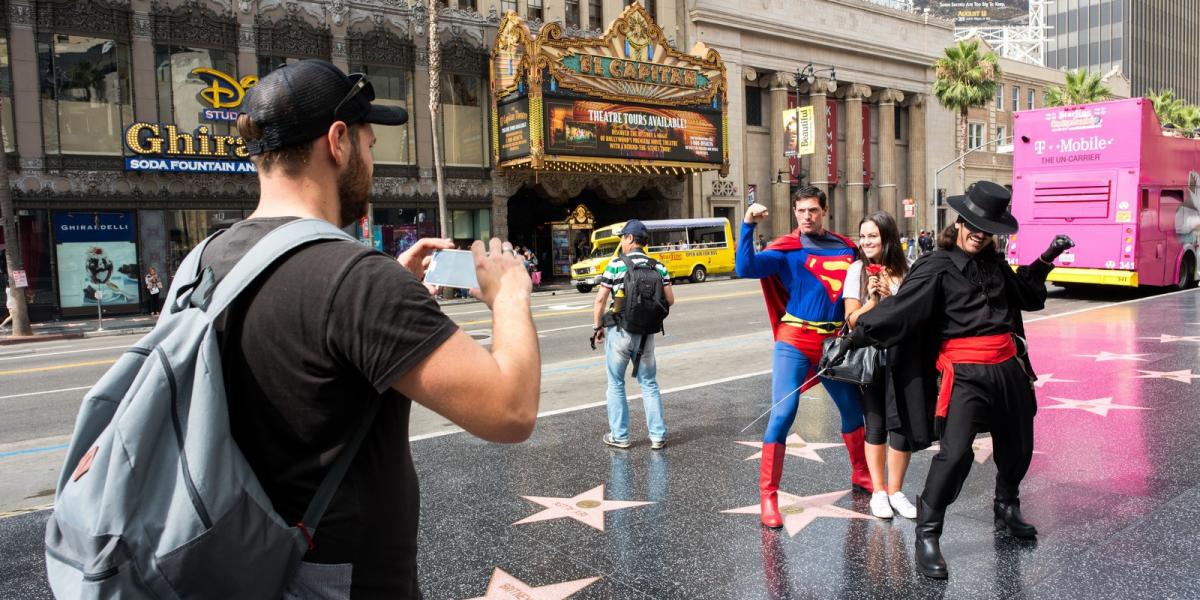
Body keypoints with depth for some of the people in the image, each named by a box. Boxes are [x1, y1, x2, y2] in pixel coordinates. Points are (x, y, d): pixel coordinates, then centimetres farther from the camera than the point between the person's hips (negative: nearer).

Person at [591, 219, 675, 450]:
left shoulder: (616, 265, -9)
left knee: (616, 384, 11)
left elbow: (600, 300, -10)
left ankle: (619, 436, 16)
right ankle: (658, 435, 15)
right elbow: (670, 300, 0)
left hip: (619, 332, -3)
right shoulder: (658, 267, 1)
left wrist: (597, 327, 2)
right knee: (649, 384, 14)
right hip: (646, 333, 3)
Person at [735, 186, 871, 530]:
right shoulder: (788, 250, -4)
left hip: (834, 343, 5)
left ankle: (860, 474, 41)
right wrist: (748, 226, -25)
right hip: (795, 342, -5)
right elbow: (746, 268, -19)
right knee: (782, 415, -13)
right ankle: (768, 496, -6)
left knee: (854, 408, 18)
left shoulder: (846, 247, 9)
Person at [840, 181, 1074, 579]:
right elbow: (897, 309, -17)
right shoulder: (937, 267, -8)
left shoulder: (993, 262, 12)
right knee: (955, 452, -20)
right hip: (965, 372, -7)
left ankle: (1006, 510, 47)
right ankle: (927, 536, -6)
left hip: (1008, 367, 7)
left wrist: (1045, 260, 22)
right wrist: (853, 338, -25)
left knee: (1018, 445, 20)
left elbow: (1026, 296, 32)